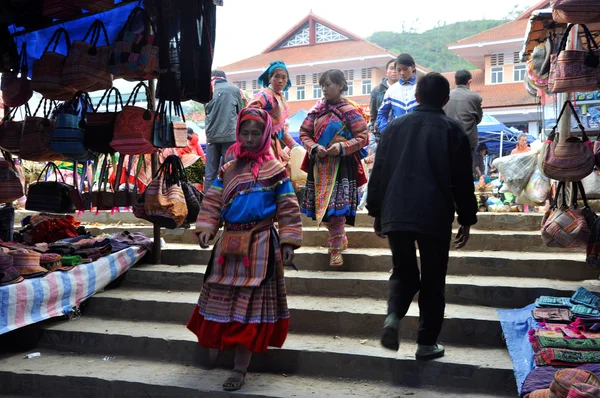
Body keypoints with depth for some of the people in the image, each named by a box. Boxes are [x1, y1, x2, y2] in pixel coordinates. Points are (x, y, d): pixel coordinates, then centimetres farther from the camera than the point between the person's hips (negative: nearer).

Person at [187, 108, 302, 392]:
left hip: (260, 243, -4)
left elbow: (288, 209, -4)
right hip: (229, 243, 5)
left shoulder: (275, 170, -3)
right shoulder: (228, 169, 9)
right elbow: (212, 201, 9)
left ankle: (240, 369, 9)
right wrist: (205, 228, -6)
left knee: (249, 304, 0)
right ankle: (212, 358, 34)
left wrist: (288, 241, -10)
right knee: (220, 300, 14)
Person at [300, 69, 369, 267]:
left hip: (341, 165, -5)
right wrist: (314, 147, -9)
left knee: (336, 208, -9)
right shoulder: (317, 109, 8)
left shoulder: (350, 111, -5)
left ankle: (336, 248, 5)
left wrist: (342, 147, -19)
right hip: (319, 165, 5)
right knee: (322, 206, 9)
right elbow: (304, 133, 9)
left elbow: (363, 137, -7)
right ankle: (340, 238, 31)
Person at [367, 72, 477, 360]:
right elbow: (463, 180, 0)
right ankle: (427, 344, 13)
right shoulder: (452, 130, 2)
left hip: (395, 215, 2)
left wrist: (376, 212, 16)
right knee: (432, 281, 10)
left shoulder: (395, 126, 8)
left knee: (403, 272, 18)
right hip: (435, 217, -2)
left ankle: (393, 317, -7)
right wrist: (467, 219, 9)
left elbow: (378, 172, 8)